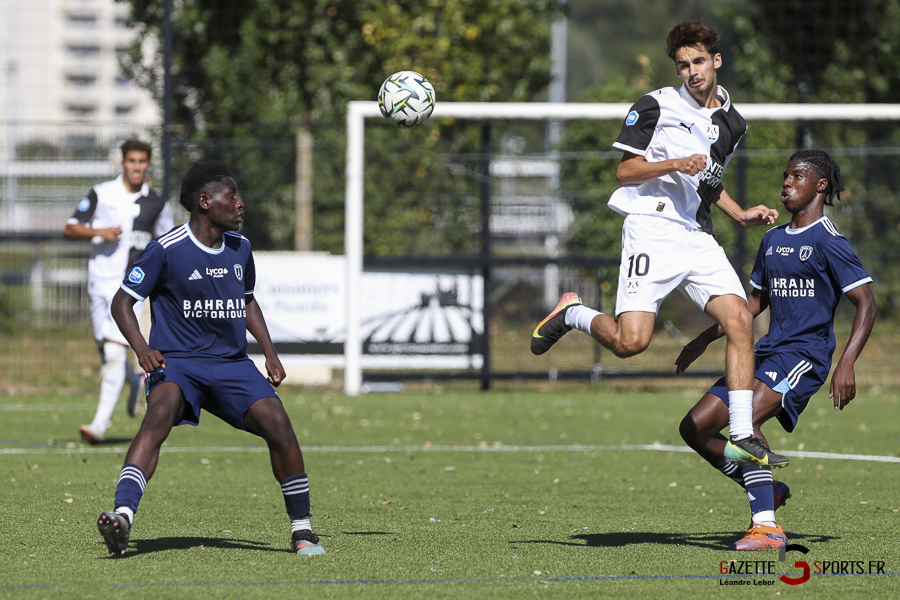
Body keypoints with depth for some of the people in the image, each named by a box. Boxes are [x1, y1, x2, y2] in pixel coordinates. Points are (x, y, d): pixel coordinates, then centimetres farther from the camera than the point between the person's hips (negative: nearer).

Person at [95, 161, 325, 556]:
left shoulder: (240, 249, 9)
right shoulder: (167, 250, -9)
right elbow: (123, 302, -5)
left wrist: (270, 353, 15)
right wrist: (142, 348, -22)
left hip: (232, 364, 5)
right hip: (176, 362, -5)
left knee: (278, 424, -15)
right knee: (159, 415, -34)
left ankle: (301, 530, 1)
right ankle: (122, 516, -47)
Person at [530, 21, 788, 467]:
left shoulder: (732, 124, 18)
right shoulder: (656, 107, -1)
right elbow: (625, 172, -1)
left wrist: (741, 214, 17)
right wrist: (674, 165, -16)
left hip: (698, 238, 5)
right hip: (652, 230, -5)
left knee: (740, 320, -14)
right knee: (631, 342, -18)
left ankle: (742, 437, -12)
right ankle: (572, 314, 15)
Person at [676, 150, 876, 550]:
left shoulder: (827, 241, -7)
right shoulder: (773, 239, 18)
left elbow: (866, 303, -11)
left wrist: (846, 364, -23)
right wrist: (704, 340, 25)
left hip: (804, 355, -8)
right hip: (767, 354, 8)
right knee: (695, 428, 1)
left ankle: (767, 527, -31)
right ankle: (766, 492, 14)